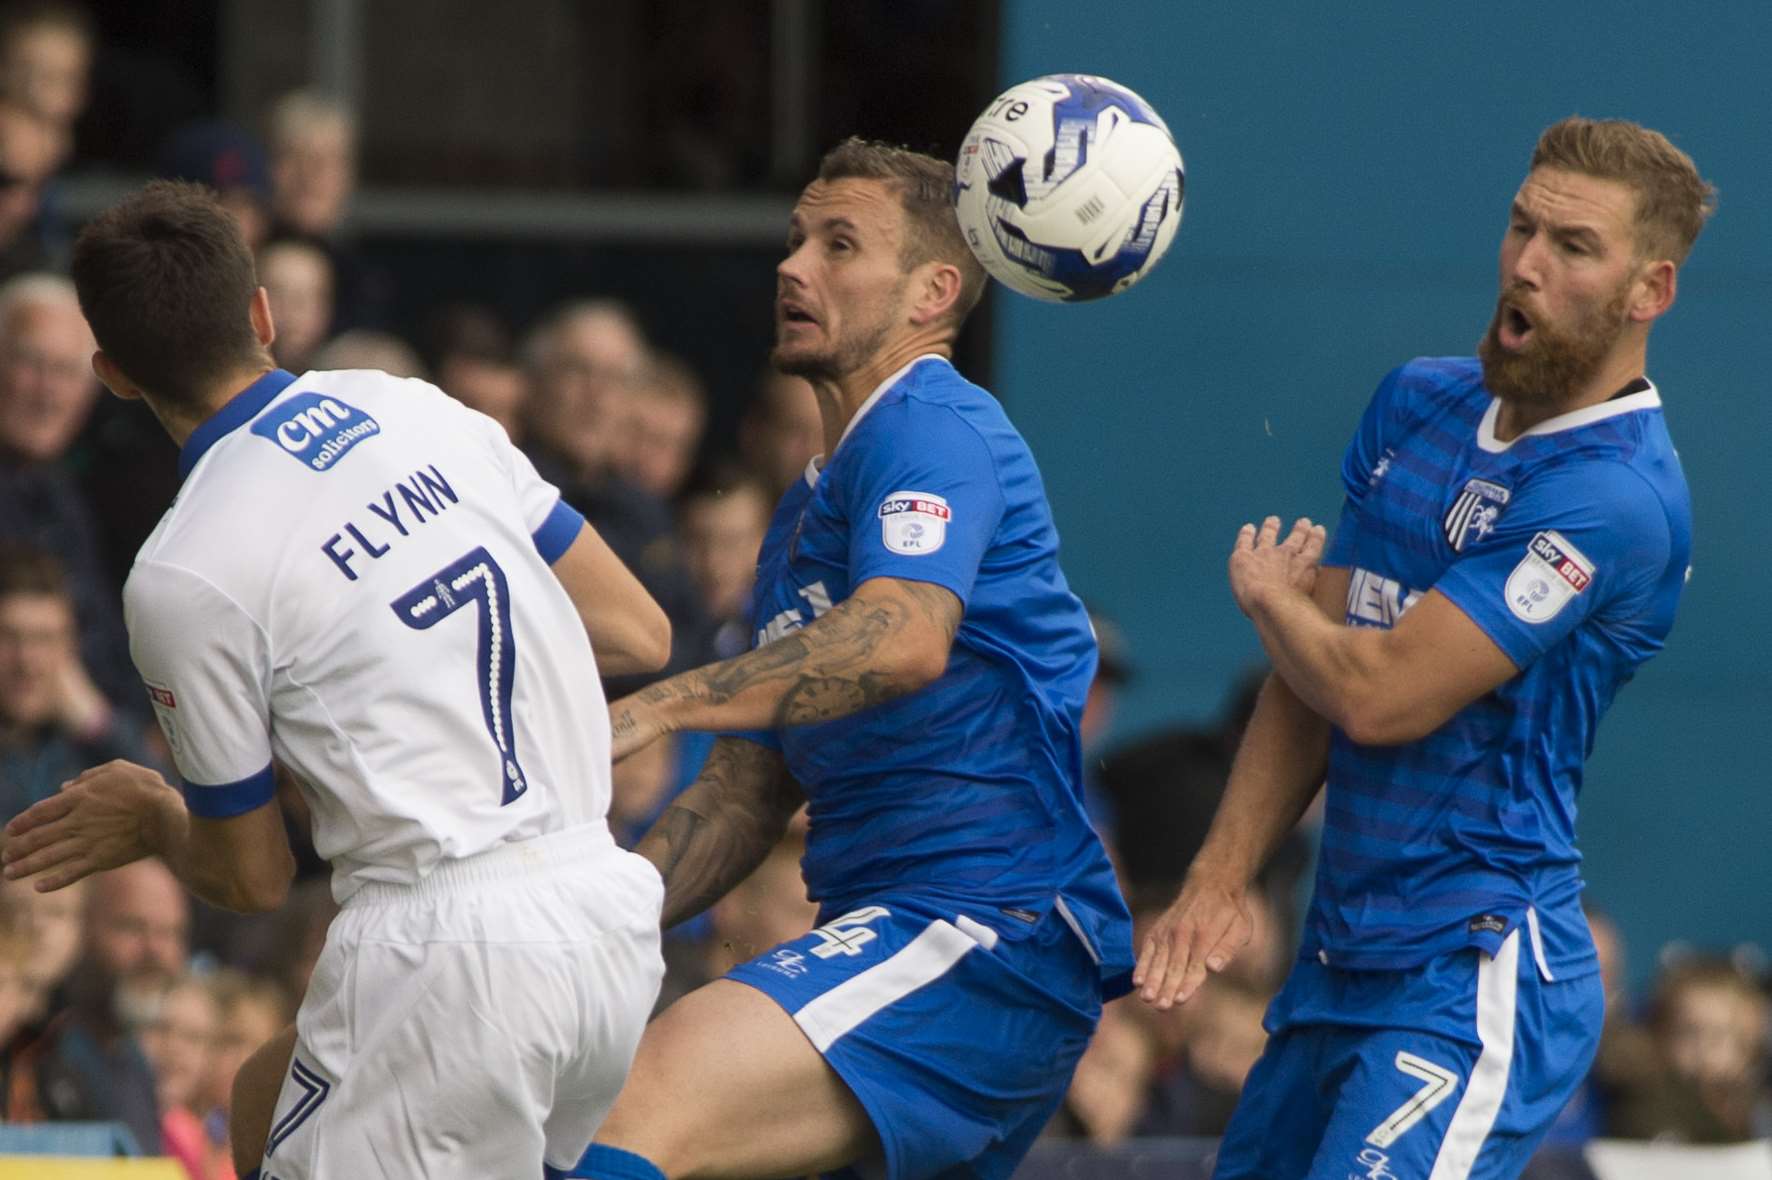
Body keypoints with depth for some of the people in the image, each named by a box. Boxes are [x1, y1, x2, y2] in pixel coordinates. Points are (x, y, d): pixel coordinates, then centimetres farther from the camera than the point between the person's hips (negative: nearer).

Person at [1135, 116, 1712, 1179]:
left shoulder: (1616, 500, -18)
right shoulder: (1420, 404, 10)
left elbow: (1379, 695, -19)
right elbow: (1312, 679, 13)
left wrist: (1267, 594, 2)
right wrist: (1220, 880, 2)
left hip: (1477, 986, -9)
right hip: (1340, 963, 9)